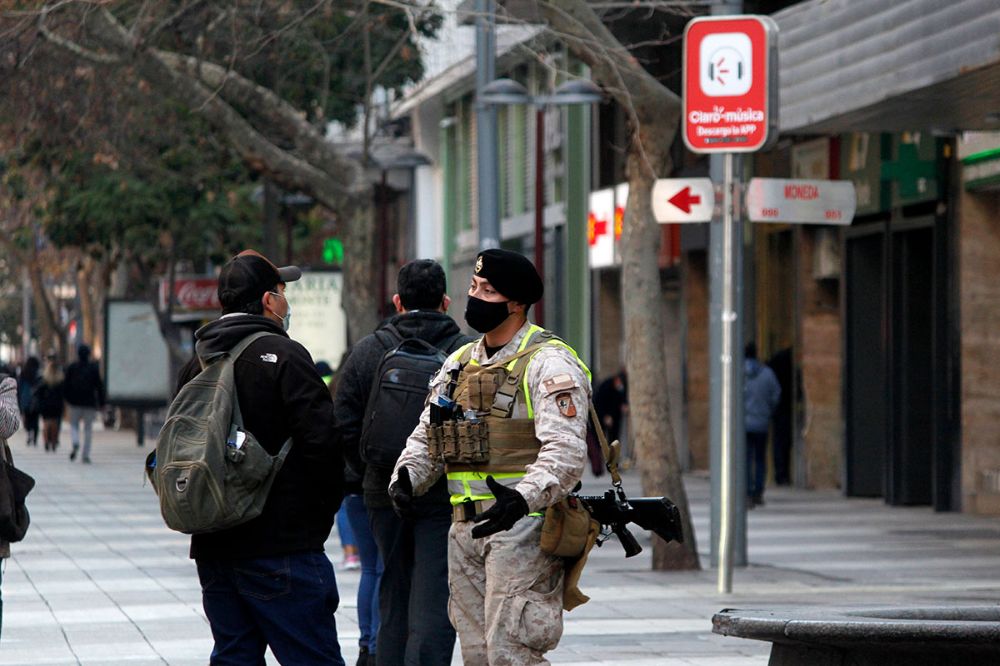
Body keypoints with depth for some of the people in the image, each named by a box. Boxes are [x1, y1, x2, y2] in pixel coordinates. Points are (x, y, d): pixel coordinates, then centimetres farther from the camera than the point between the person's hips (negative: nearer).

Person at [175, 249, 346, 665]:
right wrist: (326, 507, -1)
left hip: (213, 550, 7)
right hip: (281, 545, -7)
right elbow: (321, 440, -16)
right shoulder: (282, 355, -10)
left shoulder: (197, 364, 11)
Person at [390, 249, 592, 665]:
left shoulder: (548, 363, -8)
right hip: (466, 529, 8)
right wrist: (406, 476, -2)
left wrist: (523, 498, -34)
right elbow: (426, 436, 20)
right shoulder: (459, 364, 18)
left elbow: (566, 451, -19)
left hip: (523, 526, -8)